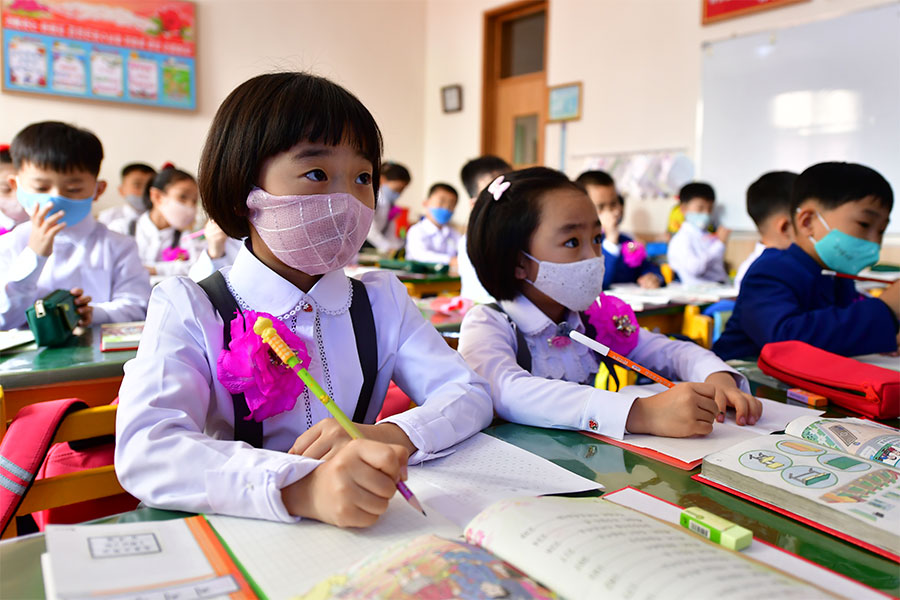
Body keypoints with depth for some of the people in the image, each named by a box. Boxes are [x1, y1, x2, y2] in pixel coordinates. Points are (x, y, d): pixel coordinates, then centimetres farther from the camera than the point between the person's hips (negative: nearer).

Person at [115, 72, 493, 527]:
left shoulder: (382, 301, 5)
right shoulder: (187, 308, -8)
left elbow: (471, 394, 0)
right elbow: (143, 453, -22)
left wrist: (391, 436, -21)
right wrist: (300, 487, -38)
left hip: (362, 539, 3)